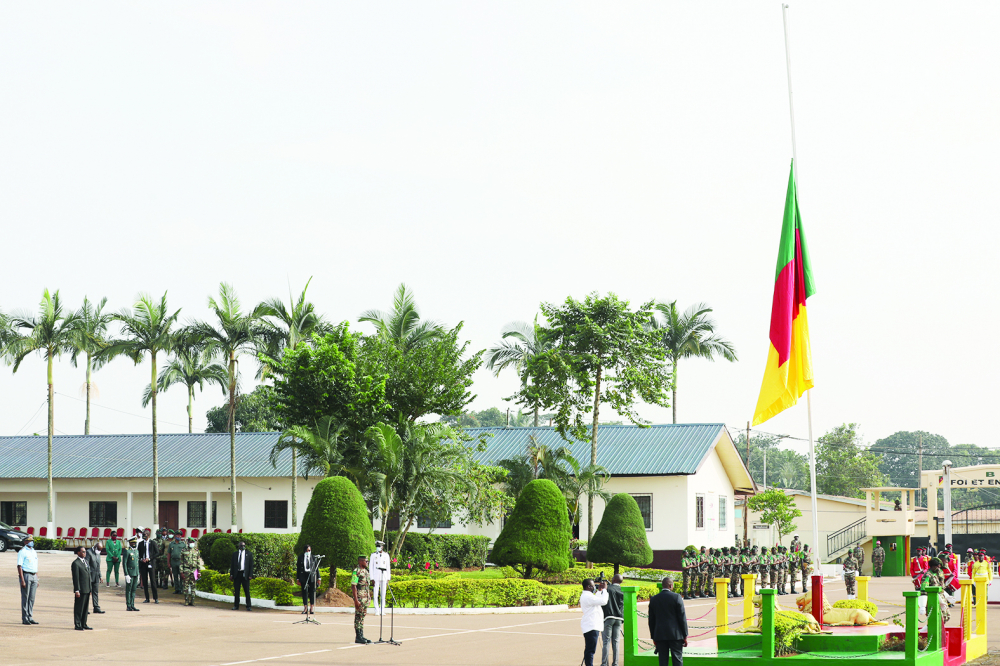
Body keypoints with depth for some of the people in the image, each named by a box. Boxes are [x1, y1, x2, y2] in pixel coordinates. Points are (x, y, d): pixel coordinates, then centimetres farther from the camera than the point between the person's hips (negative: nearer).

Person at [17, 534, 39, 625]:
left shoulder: (34, 552, 17)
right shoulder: (22, 552, -6)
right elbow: (19, 566, -11)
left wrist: (37, 580, 17)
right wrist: (22, 580, -18)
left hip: (34, 576, 7)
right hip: (26, 575, -7)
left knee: (32, 598, 7)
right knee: (25, 598, -4)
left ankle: (30, 617, 10)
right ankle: (24, 619, -1)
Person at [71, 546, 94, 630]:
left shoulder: (85, 561, 16)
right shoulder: (76, 563, -12)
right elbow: (75, 578, -15)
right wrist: (77, 590, -18)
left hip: (87, 589, 8)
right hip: (81, 590, -8)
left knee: (86, 607, 13)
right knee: (79, 608, -1)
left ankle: (84, 624, 21)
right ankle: (77, 625, 5)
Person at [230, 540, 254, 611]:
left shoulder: (249, 554, 7)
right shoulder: (235, 554, 13)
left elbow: (251, 565, 4)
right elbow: (232, 564, 13)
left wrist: (250, 575, -5)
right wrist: (231, 574, 2)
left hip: (245, 574, -2)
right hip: (237, 573, 2)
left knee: (247, 591, -4)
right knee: (236, 591, 4)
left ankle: (248, 606, -3)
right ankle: (236, 606, 10)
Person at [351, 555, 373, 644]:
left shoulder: (366, 571, 15)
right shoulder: (356, 572, -12)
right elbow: (353, 586, -16)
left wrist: (368, 598, 19)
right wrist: (356, 600, -21)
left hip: (366, 598, 8)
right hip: (360, 597, -8)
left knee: (363, 617, 10)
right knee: (358, 617, -5)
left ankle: (361, 636, 14)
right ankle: (358, 637, -2)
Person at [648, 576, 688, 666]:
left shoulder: (654, 599, 5)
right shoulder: (676, 597, -6)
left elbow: (651, 620, 9)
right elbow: (682, 617, -6)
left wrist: (653, 637, 15)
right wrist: (685, 636, 0)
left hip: (660, 635, 3)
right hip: (675, 635, -3)